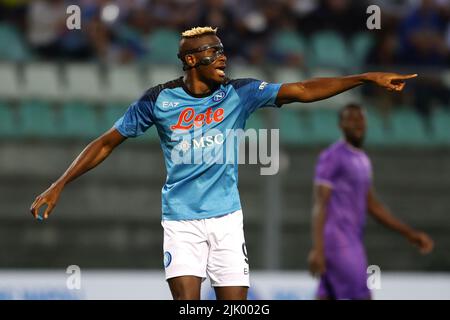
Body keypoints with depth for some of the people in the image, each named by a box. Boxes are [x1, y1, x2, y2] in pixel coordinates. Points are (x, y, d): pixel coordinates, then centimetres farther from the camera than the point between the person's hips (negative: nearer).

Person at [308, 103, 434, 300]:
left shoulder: (362, 160, 20)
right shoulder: (332, 157, -9)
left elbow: (372, 206, 24)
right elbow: (320, 204, -15)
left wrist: (410, 234, 19)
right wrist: (317, 249, -23)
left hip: (350, 240, 9)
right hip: (337, 241, -9)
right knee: (362, 299, -10)